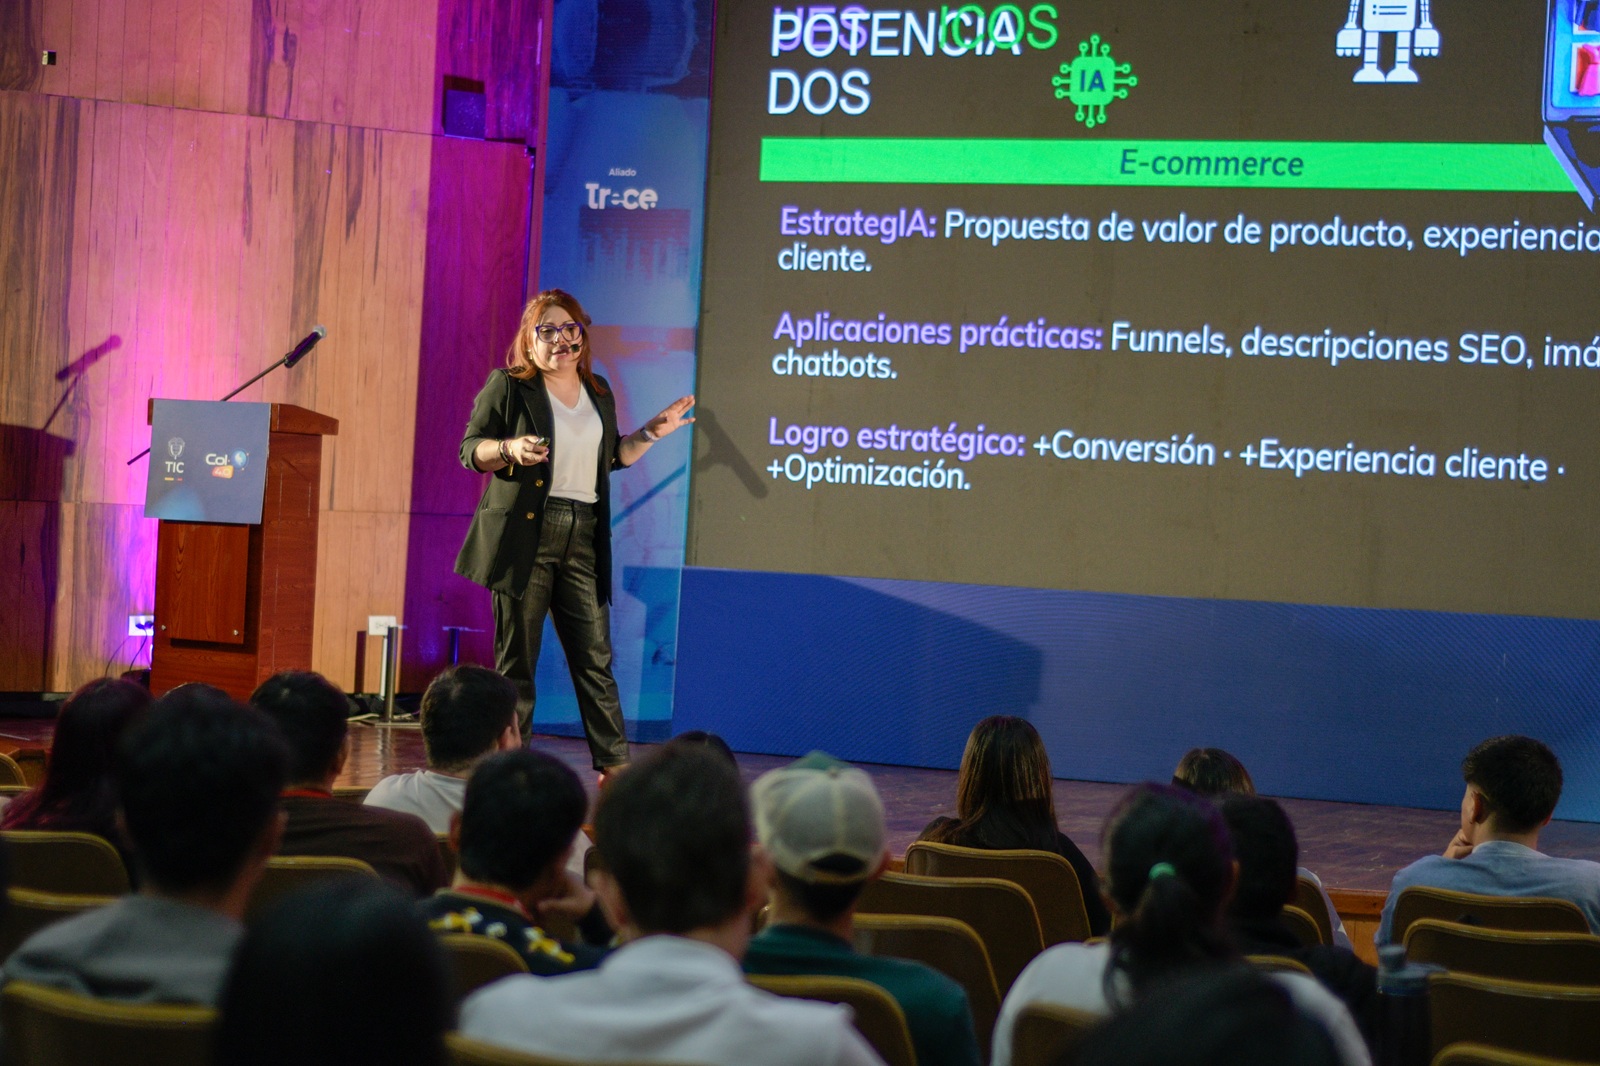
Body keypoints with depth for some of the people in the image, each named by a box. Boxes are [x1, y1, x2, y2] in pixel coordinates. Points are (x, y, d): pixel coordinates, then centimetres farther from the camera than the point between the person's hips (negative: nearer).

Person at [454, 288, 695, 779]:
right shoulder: (508, 385, 2)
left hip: (583, 536, 4)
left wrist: (652, 432, 14)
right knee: (516, 659, -1)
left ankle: (614, 765, 6)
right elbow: (469, 450, -1)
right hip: (524, 535, -4)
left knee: (595, 657, 2)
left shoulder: (598, 391, 18)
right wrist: (511, 449, -19)